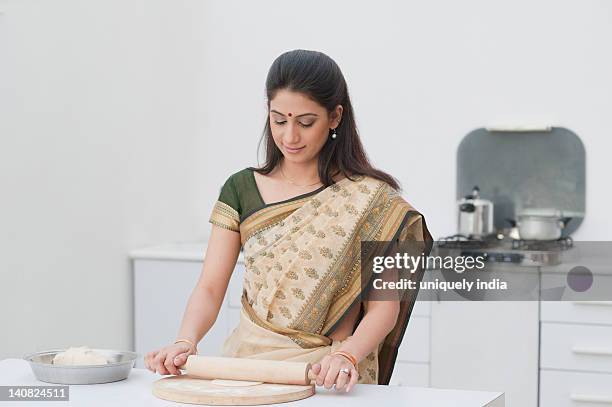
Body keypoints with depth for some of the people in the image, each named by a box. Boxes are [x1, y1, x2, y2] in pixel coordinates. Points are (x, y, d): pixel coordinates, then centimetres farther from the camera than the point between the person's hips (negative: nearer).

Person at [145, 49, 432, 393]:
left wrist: (347, 356, -22)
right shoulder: (242, 188, 8)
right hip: (247, 362, 2)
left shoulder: (373, 201, -2)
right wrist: (186, 342, -16)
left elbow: (383, 306, -4)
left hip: (328, 376, -2)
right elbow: (210, 288, 3)